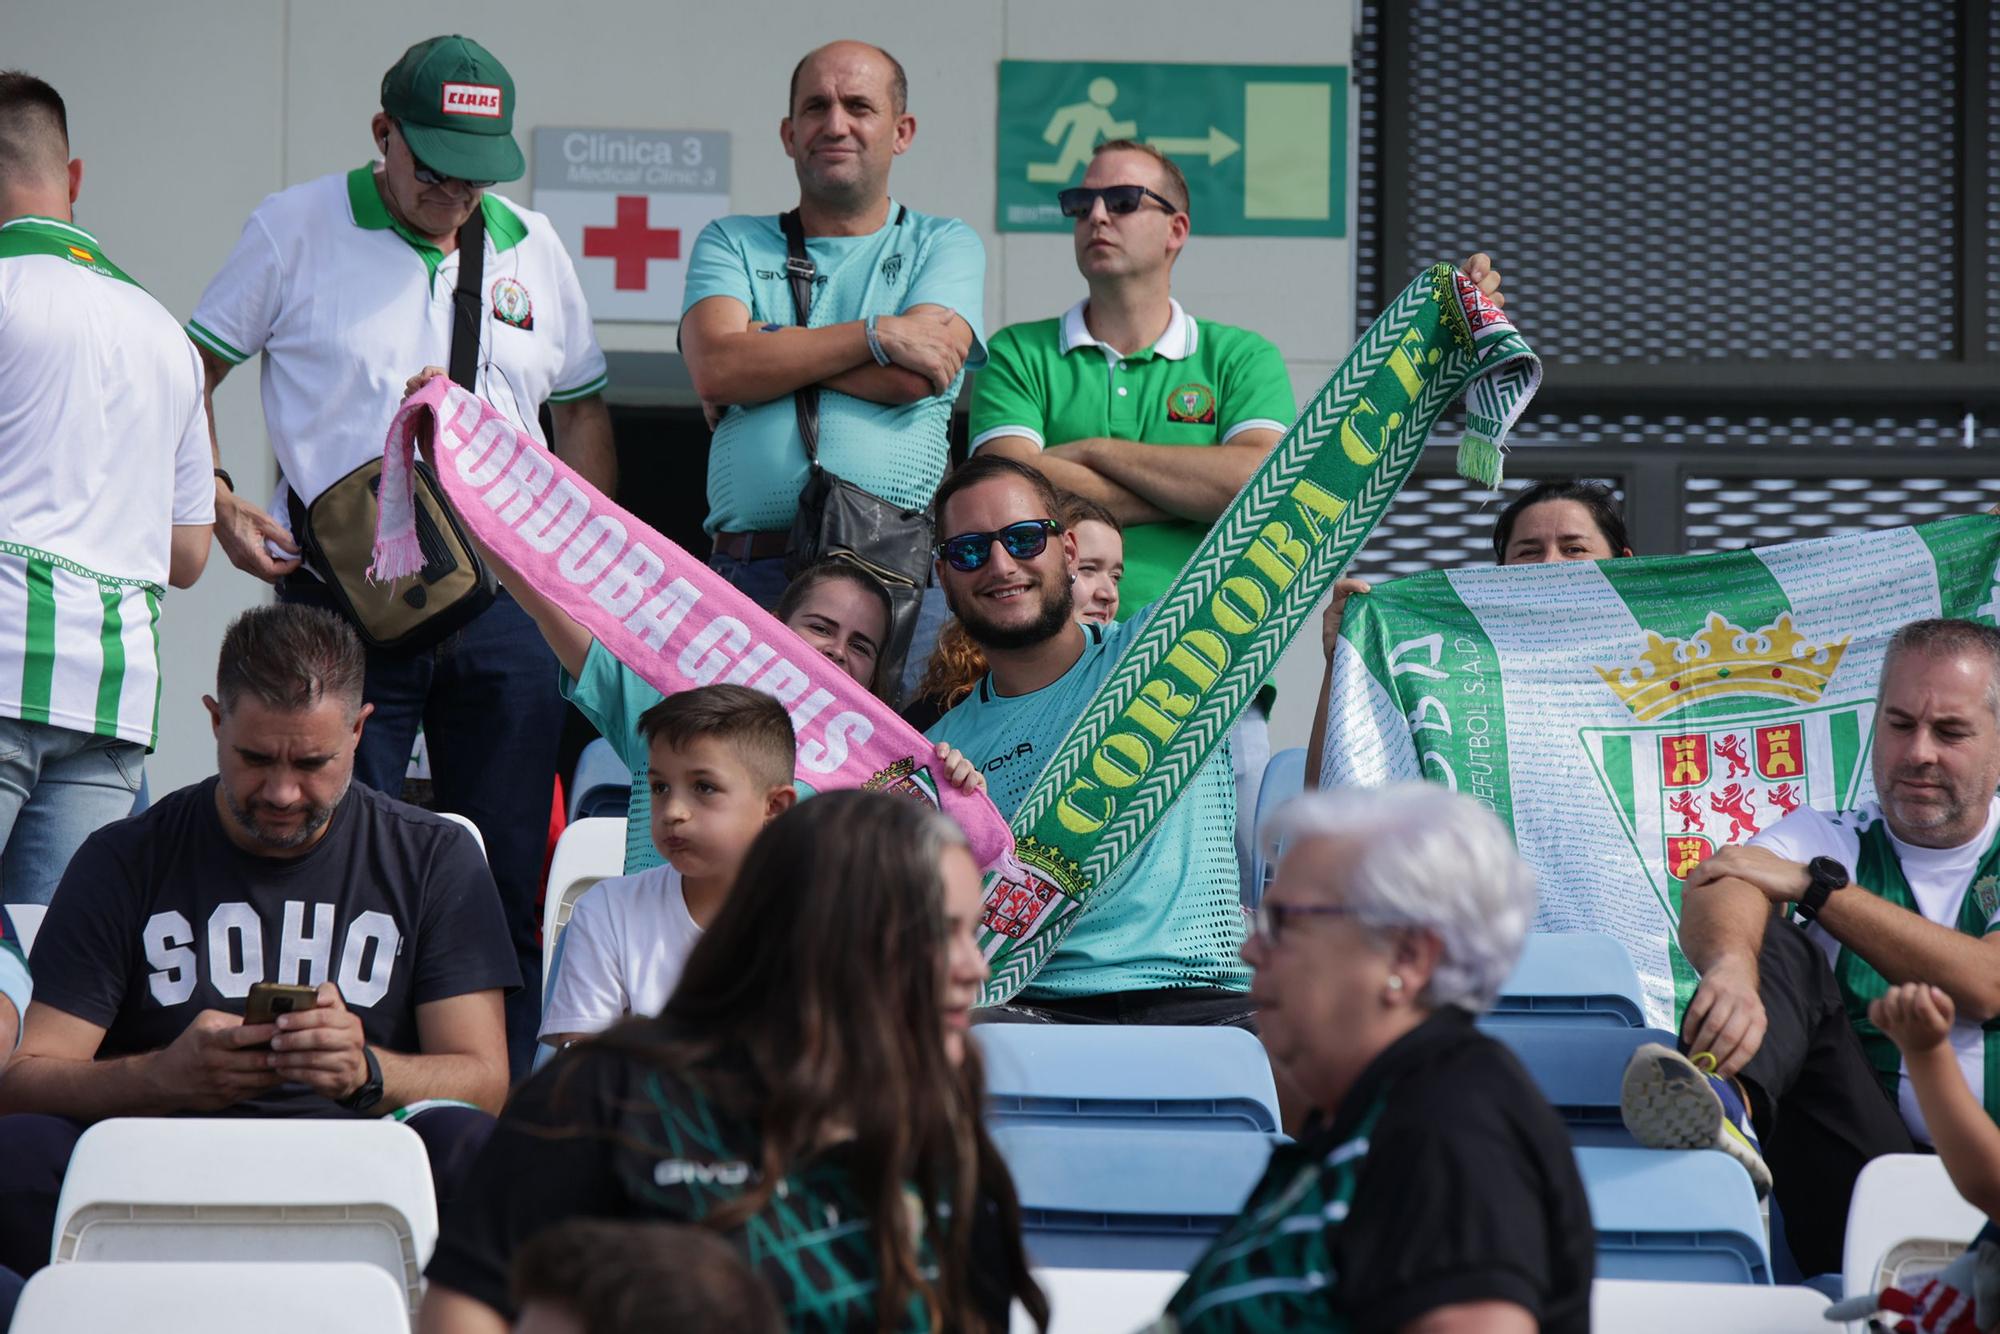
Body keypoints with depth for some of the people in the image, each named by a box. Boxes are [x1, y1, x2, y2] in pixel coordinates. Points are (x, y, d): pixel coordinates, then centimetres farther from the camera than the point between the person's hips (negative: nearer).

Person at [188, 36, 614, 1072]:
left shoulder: (531, 249, 12)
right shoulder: (295, 229, 2)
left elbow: (582, 410, 21)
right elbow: (189, 372, 8)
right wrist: (216, 501, -6)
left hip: (504, 603, 3)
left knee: (507, 877, 3)